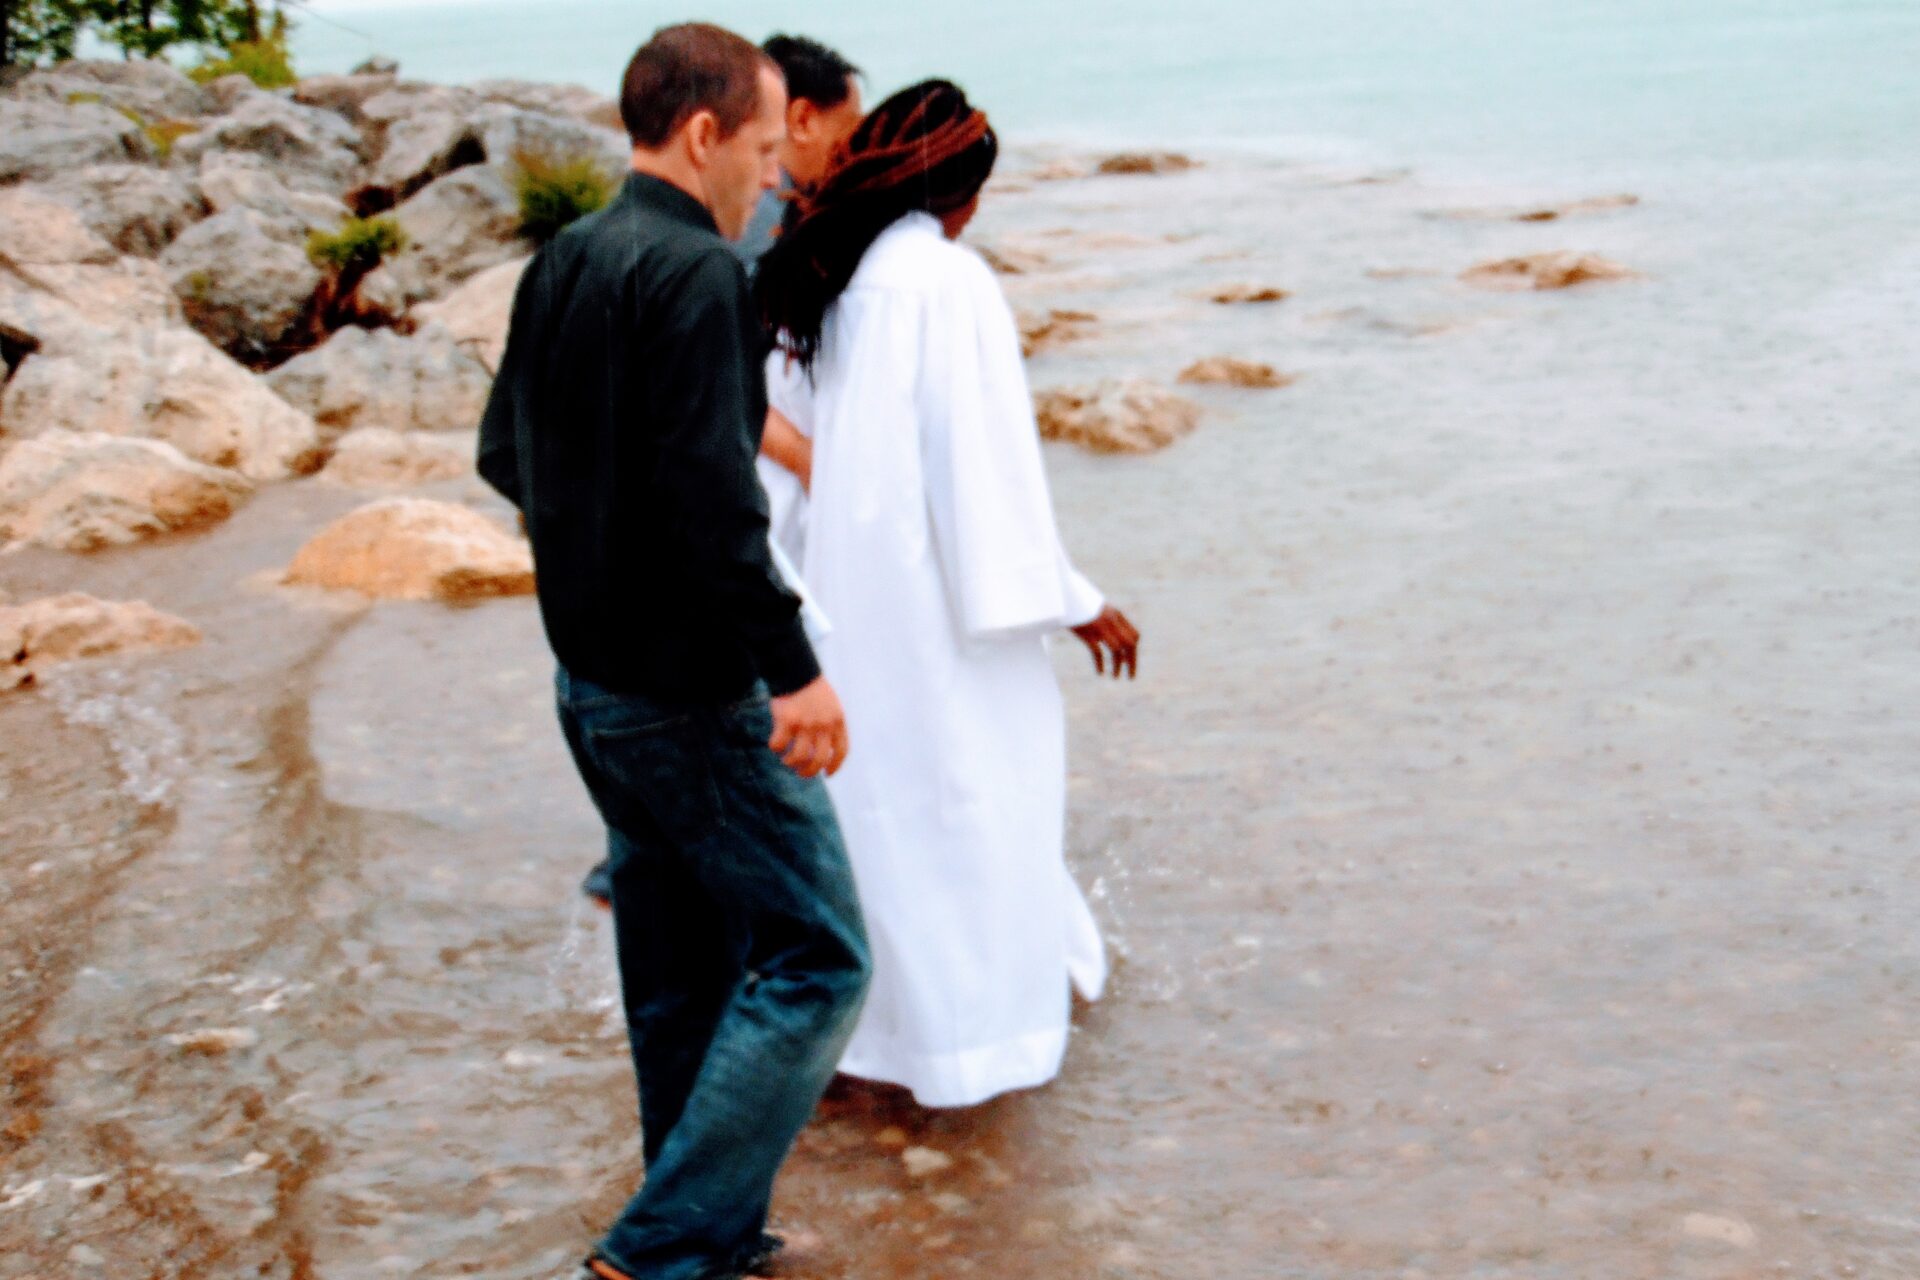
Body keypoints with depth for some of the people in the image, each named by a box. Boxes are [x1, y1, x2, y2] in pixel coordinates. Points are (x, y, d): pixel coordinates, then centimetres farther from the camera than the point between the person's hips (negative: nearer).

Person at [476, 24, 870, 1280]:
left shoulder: (560, 265, 9)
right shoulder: (694, 271, -19)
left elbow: (506, 454, 16)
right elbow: (712, 494, -26)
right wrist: (794, 668, -23)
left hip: (595, 680, 10)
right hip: (691, 693, -9)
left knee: (680, 974, 18)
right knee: (816, 957, -1)